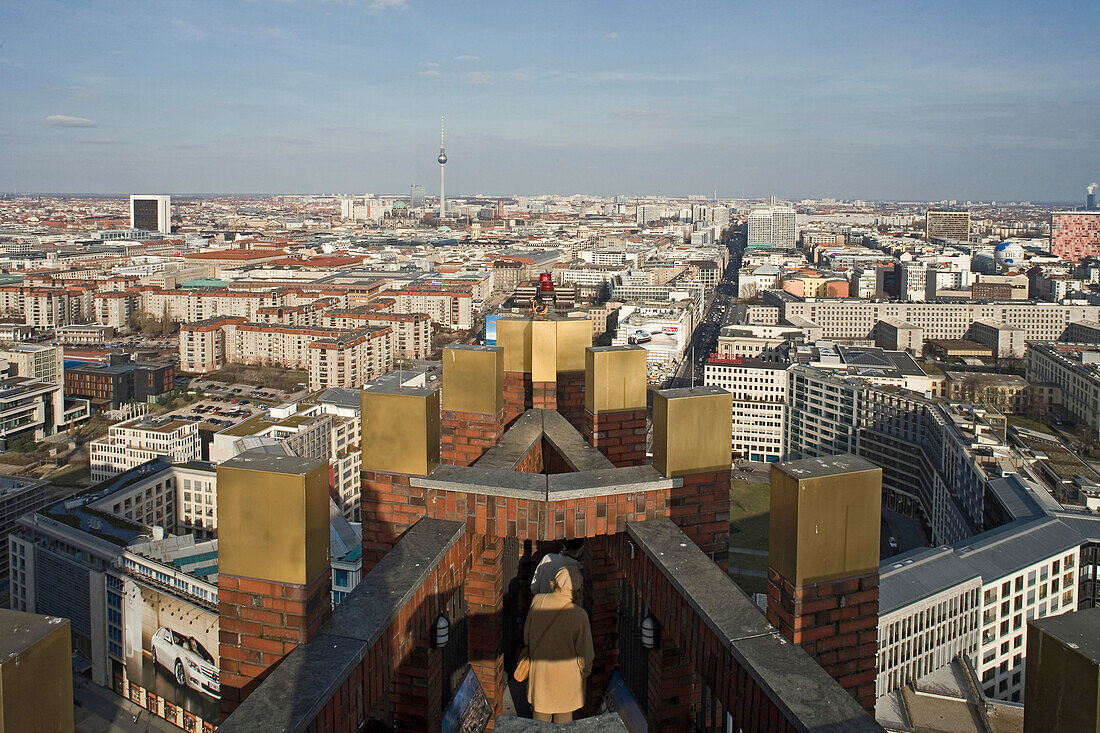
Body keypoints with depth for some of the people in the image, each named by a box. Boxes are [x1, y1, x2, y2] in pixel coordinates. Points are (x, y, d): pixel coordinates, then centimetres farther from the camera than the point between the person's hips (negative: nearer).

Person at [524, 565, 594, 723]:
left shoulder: (538, 601, -17)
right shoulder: (578, 615, -27)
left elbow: (527, 634, -1)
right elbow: (584, 651, -15)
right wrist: (585, 671, 5)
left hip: (539, 667, 3)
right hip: (567, 671, -3)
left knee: (541, 712, 23)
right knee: (563, 715, 20)